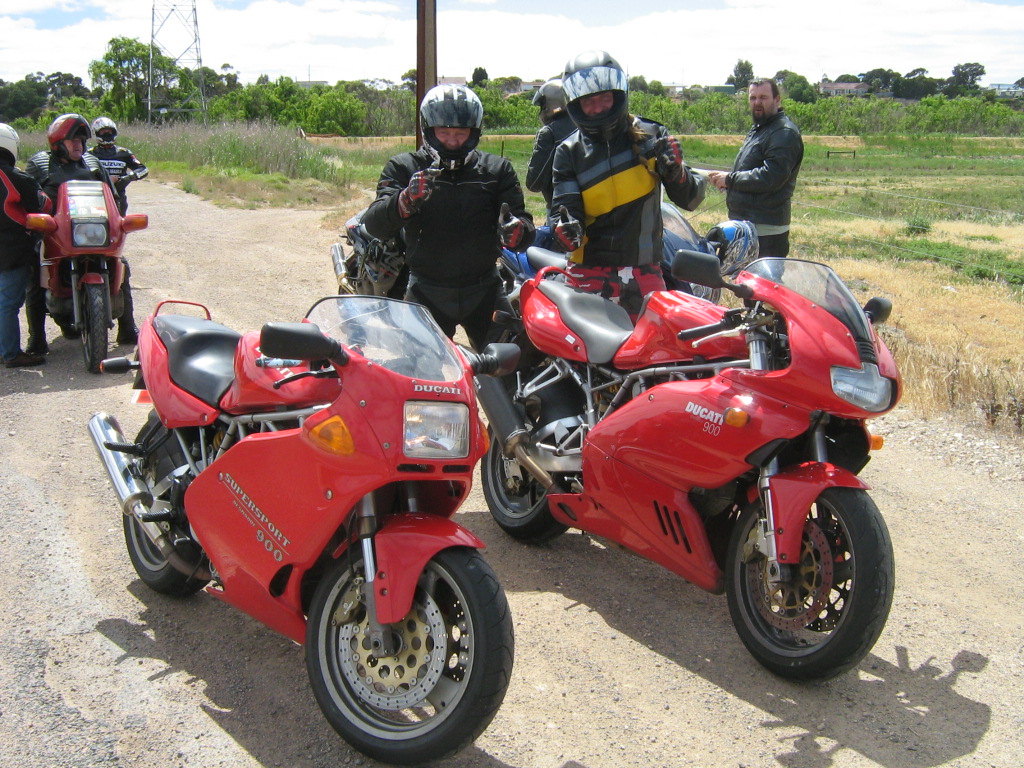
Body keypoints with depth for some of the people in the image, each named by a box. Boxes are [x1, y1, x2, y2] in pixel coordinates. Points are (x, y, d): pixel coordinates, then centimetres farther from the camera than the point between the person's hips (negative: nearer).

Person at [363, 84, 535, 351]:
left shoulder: (497, 170, 7)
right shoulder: (404, 168, 1)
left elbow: (524, 223, 1)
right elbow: (375, 225, -12)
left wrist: (518, 230, -25)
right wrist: (405, 201, -33)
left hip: (484, 290, 2)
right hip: (427, 293, -1)